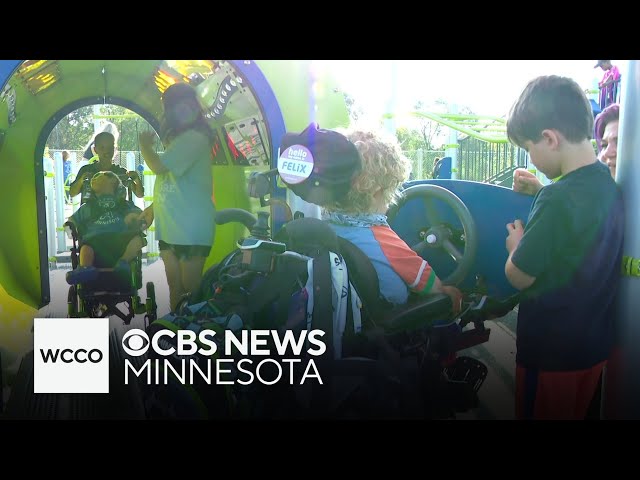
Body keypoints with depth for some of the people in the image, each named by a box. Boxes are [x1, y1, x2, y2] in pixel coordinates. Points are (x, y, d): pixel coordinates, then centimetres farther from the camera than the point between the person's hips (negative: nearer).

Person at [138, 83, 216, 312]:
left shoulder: (195, 138, -14)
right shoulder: (177, 138, 17)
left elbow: (158, 167, -21)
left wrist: (145, 144, -2)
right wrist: (153, 207, 13)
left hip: (191, 229, -9)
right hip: (169, 227, 9)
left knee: (190, 289, -1)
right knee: (175, 288, 13)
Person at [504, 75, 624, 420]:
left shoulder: (557, 199, -27)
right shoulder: (609, 187, -1)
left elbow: (519, 277, -19)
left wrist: (516, 246, 0)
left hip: (550, 353, -7)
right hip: (594, 345, 7)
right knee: (575, 413, 24)